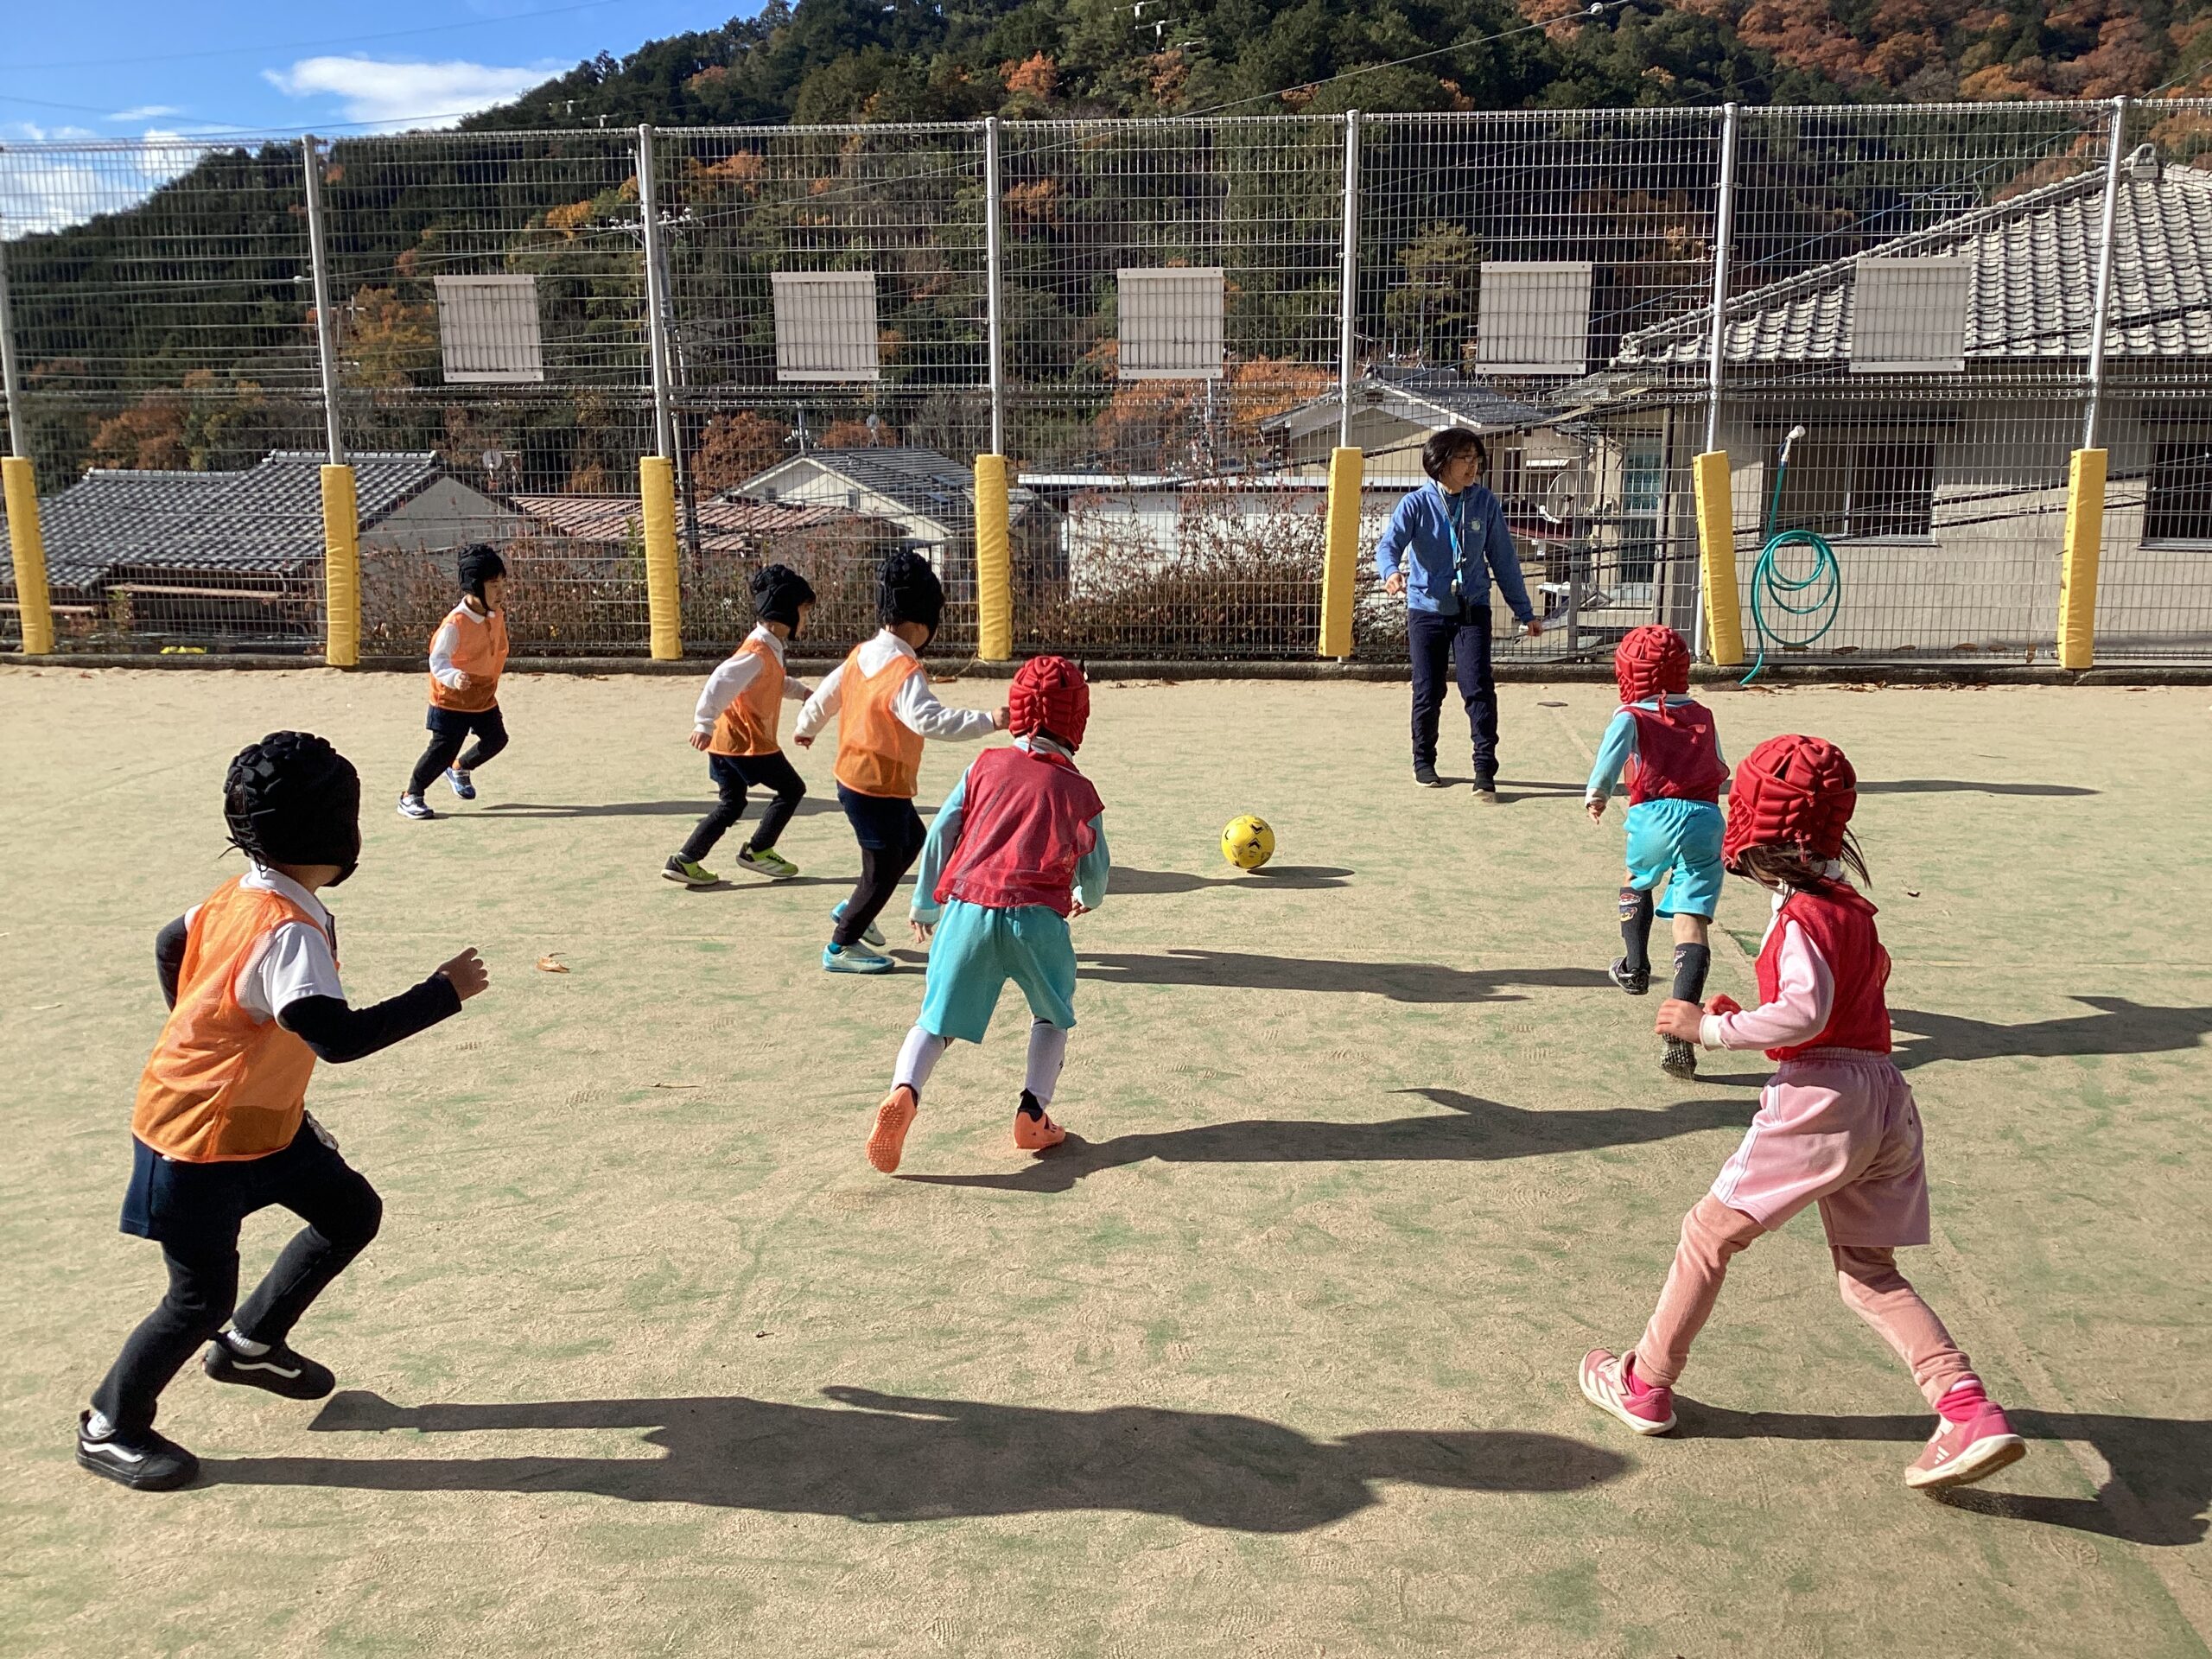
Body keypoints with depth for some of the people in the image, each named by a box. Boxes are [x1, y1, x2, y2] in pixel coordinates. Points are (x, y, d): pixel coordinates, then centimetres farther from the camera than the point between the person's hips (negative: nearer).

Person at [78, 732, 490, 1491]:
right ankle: (109, 1428, 27)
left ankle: (251, 1344, 30)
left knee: (352, 1212, 14)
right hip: (198, 1142, -9)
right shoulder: (288, 932, -32)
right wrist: (444, 992, -32)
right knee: (201, 1299, 4)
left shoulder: (240, 894, -4)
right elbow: (339, 1036, -40)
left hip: (263, 1121, 9)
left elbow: (170, 947, 13)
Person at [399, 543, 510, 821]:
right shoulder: (455, 623, -26)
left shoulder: (497, 615, -1)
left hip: (484, 697, 7)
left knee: (496, 738, 14)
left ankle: (460, 768, 41)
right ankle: (411, 796, 10)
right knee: (443, 750, -7)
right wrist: (453, 677, -49)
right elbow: (437, 659, -30)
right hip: (452, 700, -7)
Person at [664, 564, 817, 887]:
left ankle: (685, 860, 9)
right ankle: (758, 851, 9)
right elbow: (721, 681, -29)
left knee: (731, 805, 14)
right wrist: (704, 723, -34)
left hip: (729, 741, 10)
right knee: (791, 788, 5)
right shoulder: (759, 652, -19)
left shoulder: (769, 648, 12)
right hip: (748, 742, -10)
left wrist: (800, 691, 22)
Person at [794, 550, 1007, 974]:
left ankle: (854, 911, 35)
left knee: (912, 840, 28)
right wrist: (988, 721, -44)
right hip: (878, 788, -10)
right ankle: (841, 947, 13)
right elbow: (928, 719, -40)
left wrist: (806, 727, 37)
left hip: (854, 777, 10)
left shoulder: (862, 654, 4)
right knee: (883, 872, 3)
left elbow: (826, 692, 18)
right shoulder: (905, 671, -24)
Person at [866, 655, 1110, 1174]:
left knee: (936, 1017, 7)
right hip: (1036, 916, -1)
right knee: (1053, 1014, 23)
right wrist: (1087, 898, 41)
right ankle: (1033, 1112, 12)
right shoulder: (1079, 790, 11)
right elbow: (1094, 868, 17)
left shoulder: (986, 765, 14)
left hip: (967, 906, 1)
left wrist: (925, 904, 24)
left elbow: (941, 833, 13)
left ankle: (903, 1092, -19)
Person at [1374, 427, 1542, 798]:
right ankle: (1423, 761, 27)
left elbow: (1503, 558, 7)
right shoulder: (1416, 504, -6)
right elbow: (1389, 544, -19)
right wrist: (1391, 571, -43)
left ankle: (1485, 769, -5)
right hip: (1426, 610, -1)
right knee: (1428, 692, 8)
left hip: (1472, 610, 1)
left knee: (1479, 689, -11)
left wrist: (1525, 612, 10)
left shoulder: (1485, 503, 1)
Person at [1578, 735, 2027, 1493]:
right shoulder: (1850, 906, 15)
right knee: (1869, 1274, 16)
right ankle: (1971, 1413, 1)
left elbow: (1804, 1013, -23)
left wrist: (1712, 1027, -15)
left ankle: (1645, 1387, 14)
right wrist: (1748, 1016, 17)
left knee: (1709, 1234, 5)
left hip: (1821, 1097, -9)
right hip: (1884, 1097, 9)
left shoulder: (1802, 917, -13)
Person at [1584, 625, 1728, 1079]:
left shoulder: (1633, 716, 12)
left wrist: (1596, 792, -12)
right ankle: (1681, 1032, -22)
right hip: (1706, 819, 2)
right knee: (1691, 921, -8)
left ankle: (1635, 969, 45)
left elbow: (1615, 744, -11)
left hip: (1655, 816, -2)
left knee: (1637, 880, 33)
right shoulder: (1704, 716, 25)